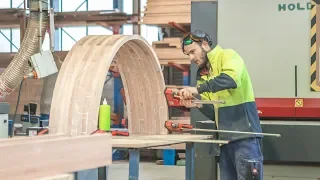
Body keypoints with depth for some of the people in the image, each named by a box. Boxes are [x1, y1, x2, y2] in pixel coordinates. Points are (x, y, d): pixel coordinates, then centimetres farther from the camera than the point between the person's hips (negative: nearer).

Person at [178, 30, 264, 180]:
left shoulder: (227, 55, -3)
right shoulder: (202, 74, 17)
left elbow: (232, 79, -26)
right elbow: (215, 112, 13)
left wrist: (199, 89, -25)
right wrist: (198, 104, -6)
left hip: (245, 134, -7)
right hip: (226, 138, 7)